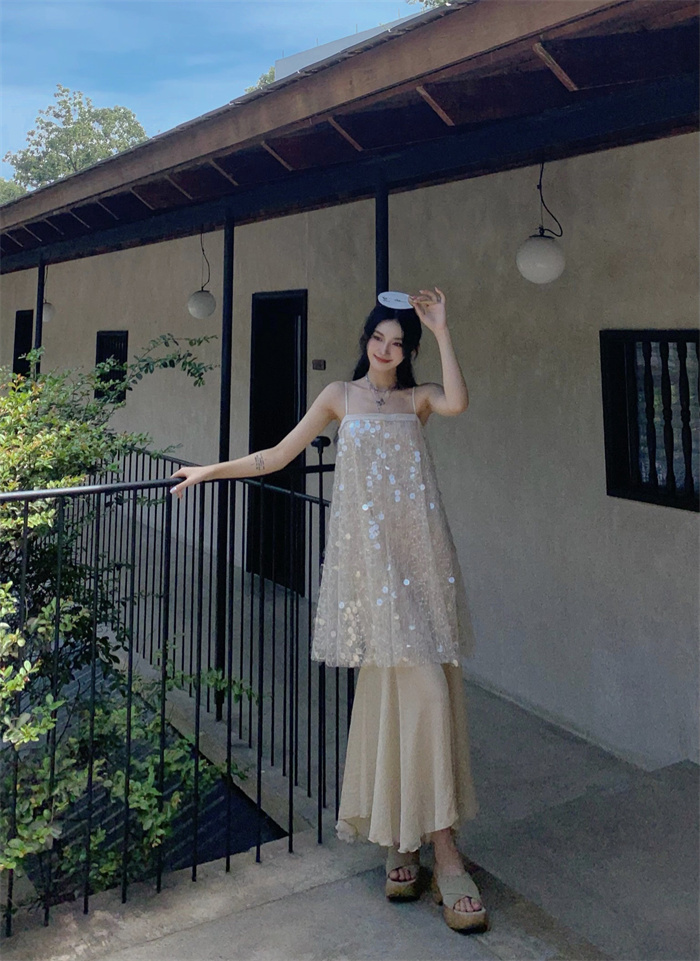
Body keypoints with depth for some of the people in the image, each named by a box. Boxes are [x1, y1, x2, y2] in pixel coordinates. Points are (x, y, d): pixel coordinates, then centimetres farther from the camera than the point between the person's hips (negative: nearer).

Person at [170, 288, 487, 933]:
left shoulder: (419, 397, 15)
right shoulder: (341, 396, 15)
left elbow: (458, 402, -10)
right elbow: (277, 457, 18)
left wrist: (441, 329, -6)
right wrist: (210, 471, 18)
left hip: (419, 552, 2)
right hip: (368, 553, -1)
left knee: (402, 682, -4)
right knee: (417, 682, -10)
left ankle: (404, 838, 7)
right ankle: (443, 854, -2)